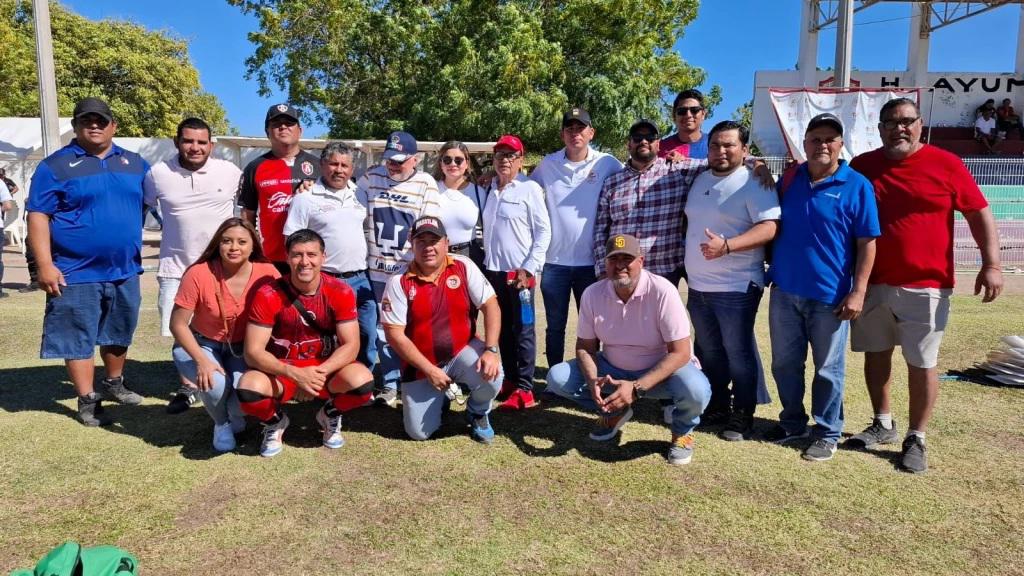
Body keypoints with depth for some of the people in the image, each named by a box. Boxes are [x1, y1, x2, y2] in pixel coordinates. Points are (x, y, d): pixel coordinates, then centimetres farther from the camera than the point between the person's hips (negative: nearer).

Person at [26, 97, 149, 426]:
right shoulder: (55, 165, -4)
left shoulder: (135, 163, 9)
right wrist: (45, 264, -15)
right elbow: (38, 216, -8)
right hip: (76, 273, -4)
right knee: (78, 339, 3)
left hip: (125, 271, 4)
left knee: (119, 334, 17)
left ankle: (114, 383, 35)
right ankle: (87, 400, 14)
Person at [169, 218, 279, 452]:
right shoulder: (199, 274, -23)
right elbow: (178, 324, -15)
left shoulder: (267, 273, -19)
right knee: (215, 384, -30)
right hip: (200, 345, -1)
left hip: (243, 349, 1)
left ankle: (236, 419, 16)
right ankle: (221, 424, 9)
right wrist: (202, 361, -23)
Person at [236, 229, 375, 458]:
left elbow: (351, 345, -13)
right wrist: (295, 374, -33)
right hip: (280, 371, 0)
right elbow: (253, 352, -18)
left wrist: (319, 372, -30)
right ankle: (275, 422, 6)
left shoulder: (341, 292, -12)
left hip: (326, 369, 1)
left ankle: (330, 415, 8)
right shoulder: (268, 295, -15)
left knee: (362, 381, -30)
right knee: (249, 389, -33)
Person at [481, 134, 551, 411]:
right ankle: (510, 380, 24)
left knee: (523, 330, -1)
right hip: (493, 270, 6)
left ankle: (524, 390, 3)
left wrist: (530, 268, -13)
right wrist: (484, 261, 9)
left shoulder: (530, 189, -5)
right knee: (502, 328, 12)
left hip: (519, 272, -6)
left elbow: (543, 231, -7)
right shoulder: (489, 189, 11)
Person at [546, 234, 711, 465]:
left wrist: (636, 388, -33)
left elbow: (680, 353, -24)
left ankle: (683, 430, 3)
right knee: (557, 377, -13)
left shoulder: (662, 292, -24)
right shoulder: (592, 294, -13)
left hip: (662, 369, -4)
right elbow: (585, 346, -4)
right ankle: (614, 411, 13)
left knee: (696, 391, -35)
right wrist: (593, 381, -25)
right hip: (612, 369, 4)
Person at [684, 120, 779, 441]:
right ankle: (717, 405, 32)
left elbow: (769, 228, -20)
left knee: (739, 353, 2)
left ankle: (742, 415, 15)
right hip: (697, 286, 7)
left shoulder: (753, 184, -10)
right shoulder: (700, 180, 13)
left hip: (736, 288, -7)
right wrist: (688, 267, 15)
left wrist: (727, 245, -31)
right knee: (708, 352, 17)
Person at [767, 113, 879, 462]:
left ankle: (827, 433, 22)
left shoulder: (857, 186, -5)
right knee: (784, 364, 13)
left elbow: (867, 244, -7)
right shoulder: (789, 179, 7)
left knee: (828, 370, 7)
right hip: (784, 291, 4)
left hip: (829, 296, -4)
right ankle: (792, 423, 30)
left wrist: (857, 292, -12)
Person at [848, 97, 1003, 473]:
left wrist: (991, 264, -8)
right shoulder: (862, 166, 4)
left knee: (921, 363, 3)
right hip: (873, 283, 3)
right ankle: (883, 424, 28)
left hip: (925, 285, -3)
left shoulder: (945, 164, -3)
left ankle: (916, 439, 16)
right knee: (876, 354, 12)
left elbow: (979, 213, -1)